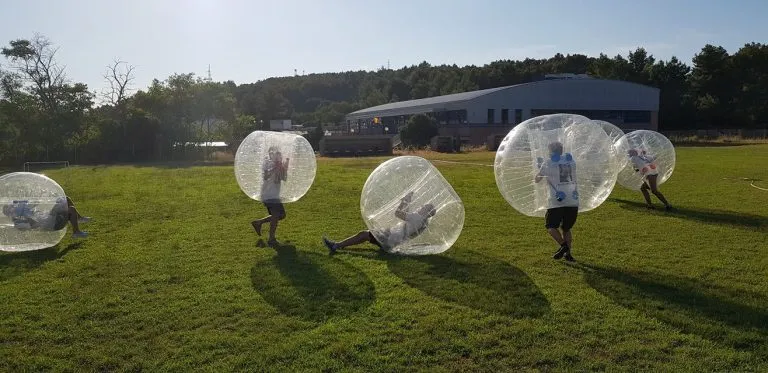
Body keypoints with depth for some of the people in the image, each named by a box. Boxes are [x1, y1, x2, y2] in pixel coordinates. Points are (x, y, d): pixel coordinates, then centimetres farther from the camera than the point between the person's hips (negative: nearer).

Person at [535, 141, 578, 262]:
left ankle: (563, 245, -11)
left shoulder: (548, 163, 1)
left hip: (557, 201, -4)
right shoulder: (571, 161, 13)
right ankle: (568, 253, 9)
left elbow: (537, 179, 12)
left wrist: (540, 167, 32)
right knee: (566, 228, 18)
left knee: (551, 226, 10)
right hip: (573, 201, 5)